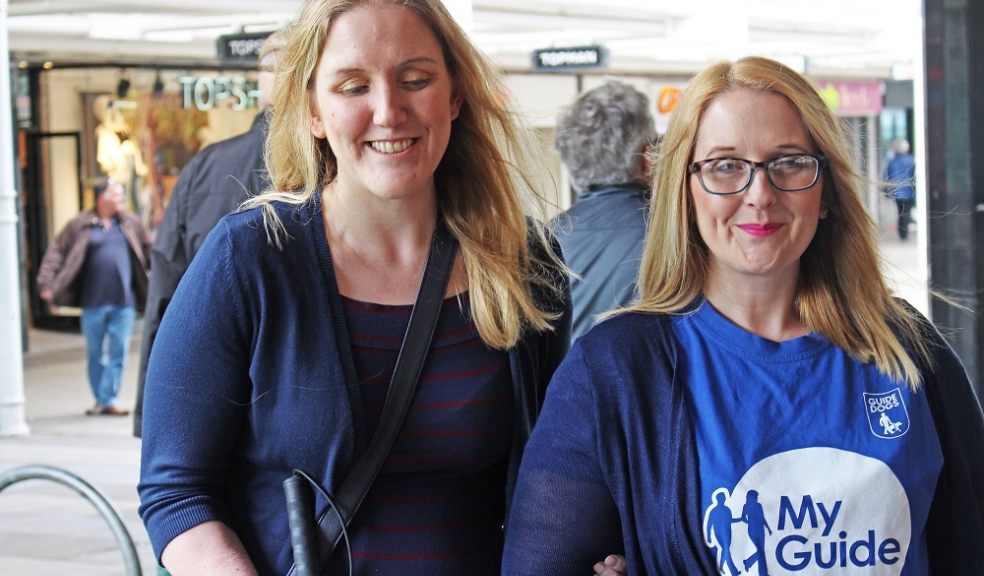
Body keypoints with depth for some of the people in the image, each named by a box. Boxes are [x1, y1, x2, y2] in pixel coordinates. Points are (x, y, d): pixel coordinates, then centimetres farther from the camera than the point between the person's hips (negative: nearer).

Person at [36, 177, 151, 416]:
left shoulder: (131, 223, 9)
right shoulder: (81, 225, -1)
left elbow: (149, 251, 15)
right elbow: (57, 251, -1)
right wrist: (47, 283, -11)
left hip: (124, 300, 2)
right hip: (93, 301, -1)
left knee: (118, 351, -3)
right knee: (95, 353, 7)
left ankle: (108, 399, 1)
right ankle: (101, 399, 19)